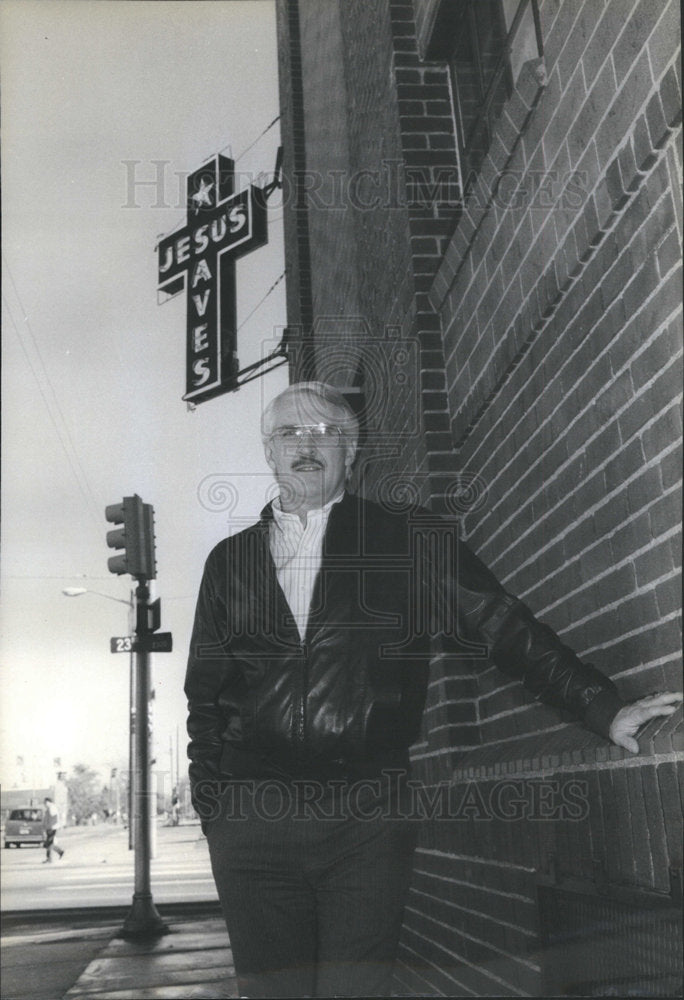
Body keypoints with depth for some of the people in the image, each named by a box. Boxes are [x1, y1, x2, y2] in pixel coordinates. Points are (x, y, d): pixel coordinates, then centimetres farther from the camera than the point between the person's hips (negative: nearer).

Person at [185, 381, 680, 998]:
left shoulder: (410, 542, 6)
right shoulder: (230, 560, 13)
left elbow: (503, 626, 4)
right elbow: (205, 696, 16)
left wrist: (605, 708, -2)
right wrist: (209, 807, 10)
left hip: (369, 815, -2)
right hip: (251, 815, 2)